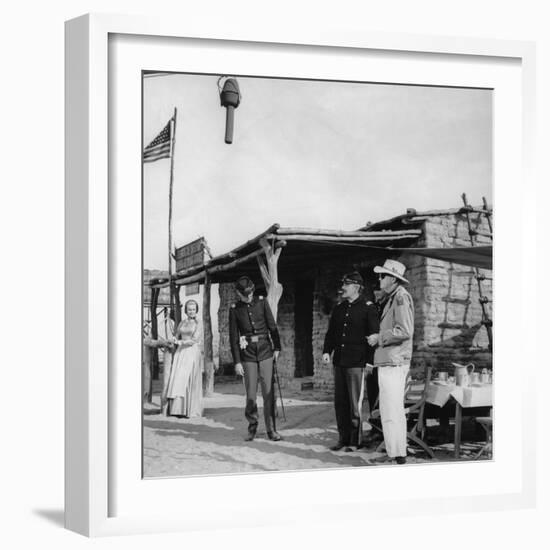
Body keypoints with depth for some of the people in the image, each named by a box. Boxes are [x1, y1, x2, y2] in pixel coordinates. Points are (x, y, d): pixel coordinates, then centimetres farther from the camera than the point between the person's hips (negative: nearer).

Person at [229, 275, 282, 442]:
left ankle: (271, 429, 4)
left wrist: (277, 348, 2)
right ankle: (252, 427, 17)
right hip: (248, 353, 0)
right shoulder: (234, 309, 1)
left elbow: (272, 326, 7)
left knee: (269, 392, -3)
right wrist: (237, 362, -2)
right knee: (250, 394, -1)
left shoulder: (261, 302, 3)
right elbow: (233, 337, 1)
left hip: (265, 350, 1)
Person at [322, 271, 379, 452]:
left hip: (357, 362, -6)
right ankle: (343, 438, 17)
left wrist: (370, 360, -12)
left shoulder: (368, 308, -4)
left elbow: (374, 335, -7)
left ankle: (355, 441, 5)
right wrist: (327, 351, 5)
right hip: (339, 362, 7)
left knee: (355, 403, -3)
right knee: (340, 402, 9)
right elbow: (331, 332, 20)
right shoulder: (338, 309, 15)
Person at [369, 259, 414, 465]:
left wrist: (379, 338, -13)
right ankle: (398, 451, 23)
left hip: (393, 362, -11)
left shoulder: (401, 297, -13)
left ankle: (397, 455, -9)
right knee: (395, 410, 15)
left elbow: (404, 331, -21)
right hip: (389, 361, 11)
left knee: (391, 410, -10)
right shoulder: (391, 298, 19)